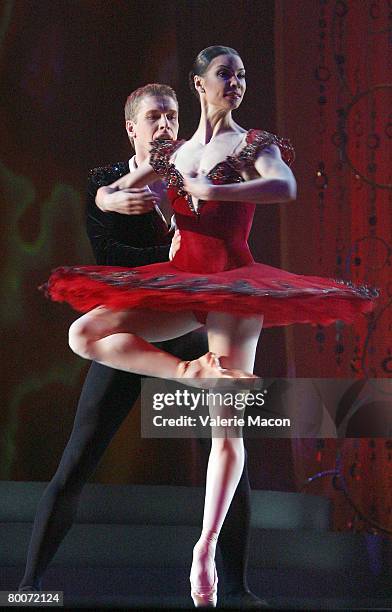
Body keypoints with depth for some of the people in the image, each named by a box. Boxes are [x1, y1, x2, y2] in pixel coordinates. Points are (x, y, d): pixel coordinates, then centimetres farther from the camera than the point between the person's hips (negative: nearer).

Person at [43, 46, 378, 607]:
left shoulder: (254, 144, 1)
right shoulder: (172, 153, 14)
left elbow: (286, 187, -21)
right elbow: (108, 193, 17)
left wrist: (211, 190, -23)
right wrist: (120, 200, -6)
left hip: (234, 283, -5)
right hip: (181, 282, 5)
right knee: (84, 334, -13)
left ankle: (207, 546, 0)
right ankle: (193, 371, -16)